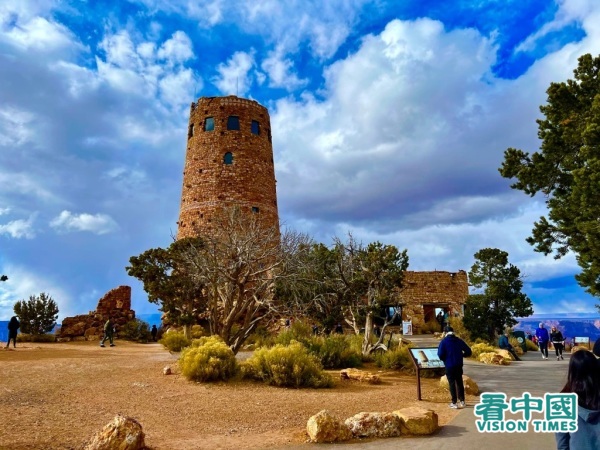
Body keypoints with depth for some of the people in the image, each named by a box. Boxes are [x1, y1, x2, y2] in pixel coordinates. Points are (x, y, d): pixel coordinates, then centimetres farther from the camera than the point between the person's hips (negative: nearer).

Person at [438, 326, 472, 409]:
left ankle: (454, 403, 6)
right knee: (459, 383, 16)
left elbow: (440, 354, -16)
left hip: (449, 365, -4)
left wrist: (444, 359, 4)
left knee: (452, 383, 4)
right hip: (459, 365, 4)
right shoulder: (459, 340, 3)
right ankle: (462, 401, 21)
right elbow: (468, 351, 4)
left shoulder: (444, 341, -9)